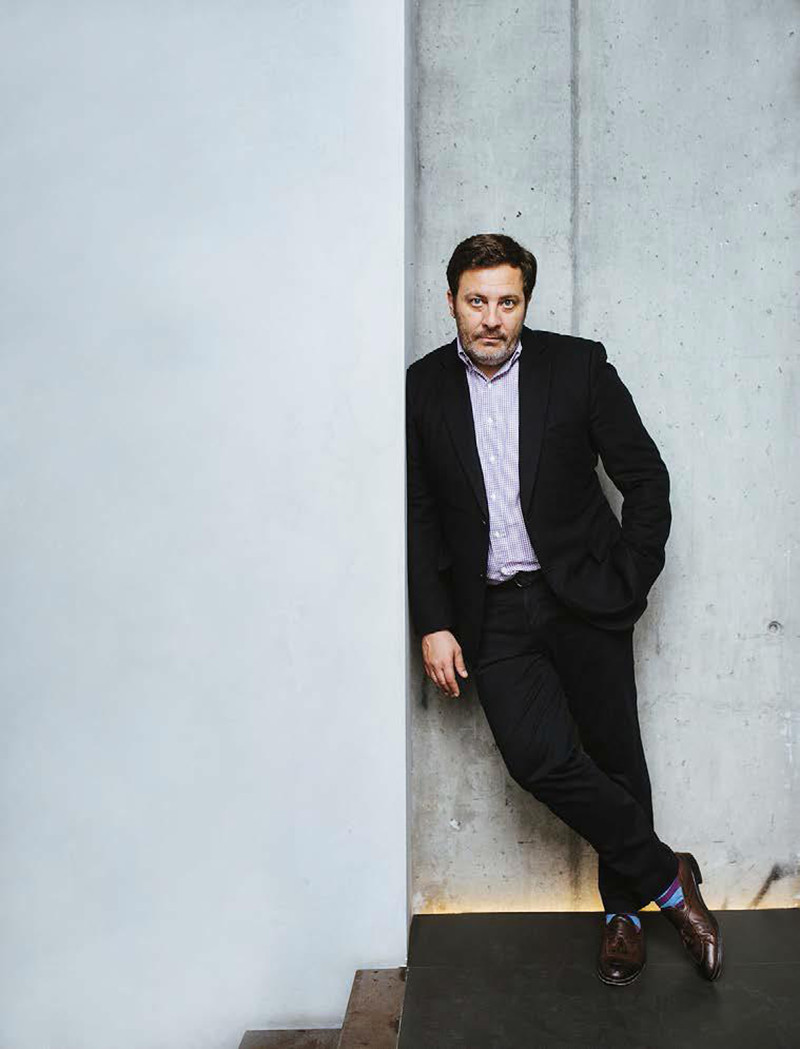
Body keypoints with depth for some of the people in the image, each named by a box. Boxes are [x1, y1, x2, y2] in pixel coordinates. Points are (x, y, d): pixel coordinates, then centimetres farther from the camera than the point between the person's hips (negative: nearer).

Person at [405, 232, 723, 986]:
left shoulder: (578, 365, -1)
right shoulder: (423, 387, 3)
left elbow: (647, 478, 3)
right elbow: (418, 518, 4)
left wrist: (629, 584, -4)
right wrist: (433, 625, -1)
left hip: (583, 599, 0)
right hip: (493, 615, 1)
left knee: (616, 759, 8)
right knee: (539, 757, -13)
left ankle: (624, 909, 33)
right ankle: (668, 879, 10)